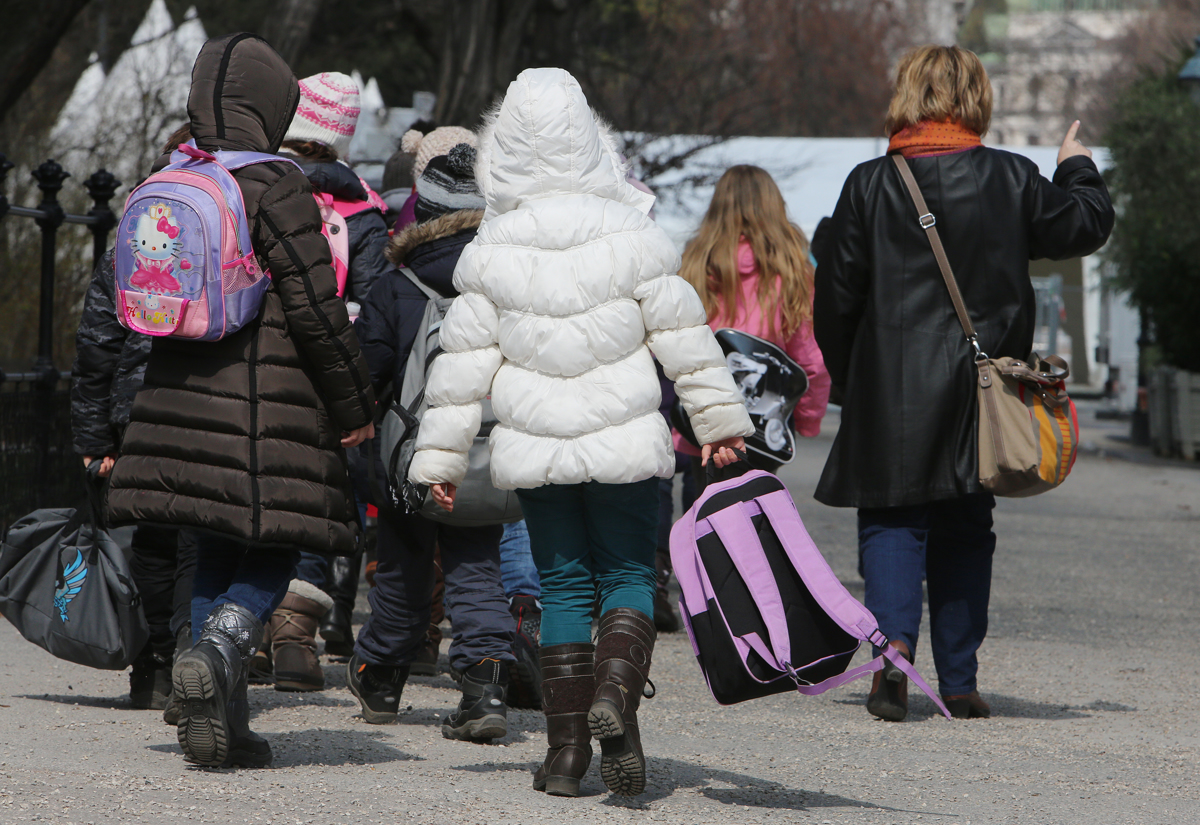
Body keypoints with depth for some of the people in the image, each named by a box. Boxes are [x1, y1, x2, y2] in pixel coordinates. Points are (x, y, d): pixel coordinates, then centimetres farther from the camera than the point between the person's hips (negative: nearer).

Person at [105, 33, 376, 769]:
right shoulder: (276, 190, -13)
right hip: (267, 408, -6)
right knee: (271, 557, 4)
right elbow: (317, 312, -14)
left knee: (218, 559, 13)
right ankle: (219, 653, -23)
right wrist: (355, 405, -4)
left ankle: (221, 725, 10)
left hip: (183, 397, 7)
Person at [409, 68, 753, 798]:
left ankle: (568, 745, 9)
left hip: (534, 450, 1)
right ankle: (617, 688, -19)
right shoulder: (633, 238, -6)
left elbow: (463, 362, 0)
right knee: (630, 574, 9)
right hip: (626, 442, -1)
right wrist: (721, 421, 6)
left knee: (564, 586, 11)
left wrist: (441, 456, 6)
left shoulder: (490, 252, -3)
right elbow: (686, 338, -3)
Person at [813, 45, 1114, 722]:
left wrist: (845, 375, 13)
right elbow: (1086, 225, 12)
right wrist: (1079, 170, 32)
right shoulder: (1012, 179, -1)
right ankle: (959, 680, 10)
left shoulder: (870, 185, -4)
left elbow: (837, 292, -1)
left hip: (892, 388, -2)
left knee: (892, 521, 3)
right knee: (966, 527, 10)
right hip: (981, 387, 2)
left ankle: (892, 642, -21)